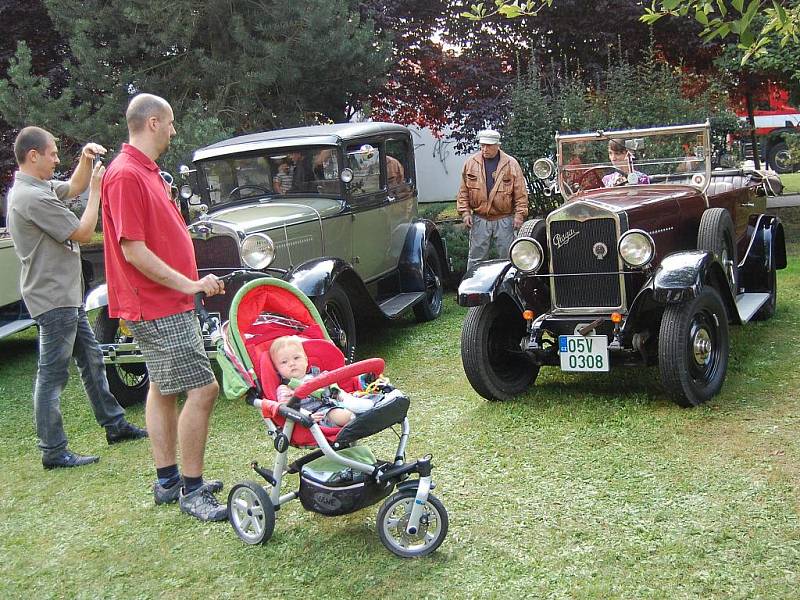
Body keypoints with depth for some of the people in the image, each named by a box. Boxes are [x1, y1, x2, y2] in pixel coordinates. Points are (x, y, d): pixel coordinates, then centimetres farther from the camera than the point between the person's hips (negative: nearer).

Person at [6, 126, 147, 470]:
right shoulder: (33, 197, -21)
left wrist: (86, 160, 8)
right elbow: (83, 233, -18)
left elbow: (74, 187, 25)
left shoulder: (36, 188, 10)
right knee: (53, 374, -3)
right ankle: (53, 452, 5)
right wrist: (97, 189, -10)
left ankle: (114, 425, 29)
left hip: (66, 294, 11)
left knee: (91, 359, 18)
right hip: (53, 297, -11)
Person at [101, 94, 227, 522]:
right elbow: (133, 249, -23)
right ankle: (191, 491, -1)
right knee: (202, 389, -11)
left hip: (166, 303, 11)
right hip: (160, 308, -11)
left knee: (163, 389, 15)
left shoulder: (146, 171, 14)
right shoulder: (126, 174, -18)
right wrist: (190, 284, -21)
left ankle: (168, 481, 26)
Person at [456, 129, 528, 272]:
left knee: (507, 256, 6)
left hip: (504, 219, -1)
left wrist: (519, 214, -5)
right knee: (475, 257, 6)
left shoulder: (511, 164, 0)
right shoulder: (471, 162, 3)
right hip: (479, 219, 1)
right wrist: (465, 212, 0)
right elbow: (463, 191, 7)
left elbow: (520, 193, 0)